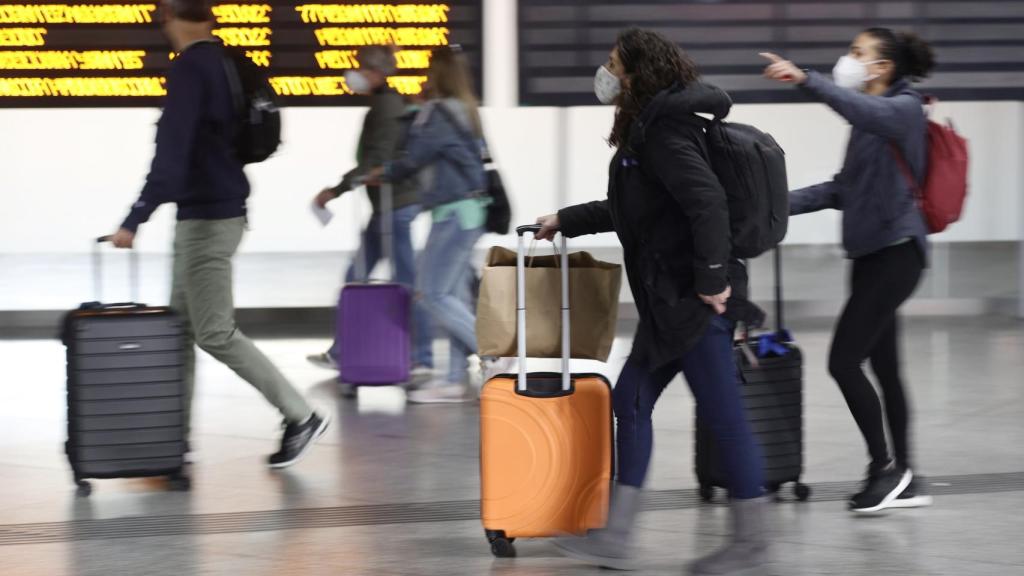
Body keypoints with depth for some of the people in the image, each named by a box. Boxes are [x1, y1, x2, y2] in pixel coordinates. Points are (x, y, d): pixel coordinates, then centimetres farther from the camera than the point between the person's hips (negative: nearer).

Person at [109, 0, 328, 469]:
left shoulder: (189, 69, -17)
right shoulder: (228, 64, 9)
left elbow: (171, 154, -25)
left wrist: (135, 220, -27)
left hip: (207, 217, -9)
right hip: (215, 210, 9)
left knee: (215, 333, -5)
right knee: (183, 325, 12)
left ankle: (301, 417, -3)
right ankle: (176, 434, 15)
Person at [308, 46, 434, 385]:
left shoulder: (384, 109, -16)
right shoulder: (391, 104, 15)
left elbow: (375, 163, -23)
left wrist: (336, 190, -21)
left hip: (393, 204, -11)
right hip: (395, 201, 11)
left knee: (405, 282, -7)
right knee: (357, 277, 14)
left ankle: (422, 360, -3)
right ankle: (341, 353, 19)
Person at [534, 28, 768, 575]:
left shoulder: (665, 131, -14)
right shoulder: (649, 129, 18)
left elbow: (706, 201, -25)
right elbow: (628, 211, 31)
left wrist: (712, 277, -26)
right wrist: (566, 220, 36)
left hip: (695, 300, -11)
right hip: (668, 300, 11)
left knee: (723, 415, -3)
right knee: (630, 402, 11)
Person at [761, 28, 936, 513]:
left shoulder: (905, 108, -8)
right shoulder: (869, 120, 18)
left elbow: (868, 112, -31)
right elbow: (843, 188, 21)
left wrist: (806, 80, -41)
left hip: (896, 250, -9)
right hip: (873, 252, 9)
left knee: (844, 360, -11)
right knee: (883, 366, 10)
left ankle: (885, 467, -3)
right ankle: (902, 479, 14)